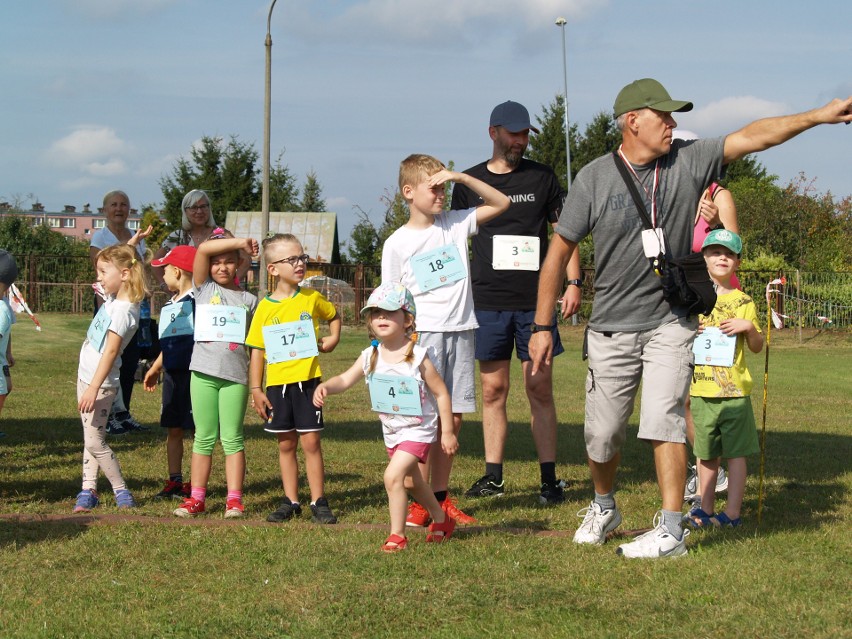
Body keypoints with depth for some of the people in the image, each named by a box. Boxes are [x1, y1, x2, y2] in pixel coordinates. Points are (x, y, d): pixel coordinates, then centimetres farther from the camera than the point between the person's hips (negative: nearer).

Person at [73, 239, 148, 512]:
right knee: (90, 438, 10)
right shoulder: (113, 297, 4)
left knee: (95, 441, -7)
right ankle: (88, 489, 14)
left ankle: (121, 491, 2)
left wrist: (94, 388, -27)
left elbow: (111, 350, -25)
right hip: (86, 376, 9)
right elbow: (118, 259, 24)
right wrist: (132, 243, 15)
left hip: (100, 382, -9)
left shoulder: (123, 311, -22)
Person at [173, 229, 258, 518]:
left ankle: (234, 500, 4)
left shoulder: (248, 300, 10)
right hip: (204, 372, 0)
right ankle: (196, 498, 10)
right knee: (204, 438, 5)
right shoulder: (204, 288, 8)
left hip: (236, 375, 0)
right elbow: (203, 250, -7)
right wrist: (240, 242, -11)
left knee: (232, 438, 1)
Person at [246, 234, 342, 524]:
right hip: (277, 383, 1)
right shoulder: (265, 307, -1)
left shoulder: (312, 298, 1)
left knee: (311, 442, -1)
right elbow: (257, 350, 2)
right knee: (286, 445, 10)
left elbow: (334, 315, 22)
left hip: (307, 380, -1)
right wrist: (256, 389, -1)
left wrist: (332, 340, 4)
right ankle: (290, 500, 19)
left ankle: (318, 501, 6)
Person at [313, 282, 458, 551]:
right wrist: (325, 386, -31)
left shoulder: (417, 357, -19)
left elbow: (441, 393, -13)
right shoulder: (370, 356, -5)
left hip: (417, 429, -7)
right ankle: (441, 520, 47)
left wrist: (447, 431, -12)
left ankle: (397, 535, -10)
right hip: (391, 431, 7)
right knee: (411, 480, 23)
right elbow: (346, 379, -9)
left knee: (393, 475, -23)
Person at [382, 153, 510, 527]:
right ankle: (418, 502, 1)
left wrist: (460, 177, 1)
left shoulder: (455, 224, 9)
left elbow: (501, 203, 12)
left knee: (453, 419, 7)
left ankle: (440, 497, 16)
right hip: (423, 334, -4)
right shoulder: (397, 244, 0)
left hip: (461, 332, 4)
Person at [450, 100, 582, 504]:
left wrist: (574, 281, -2)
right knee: (493, 390, 5)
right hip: (487, 301, 1)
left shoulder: (542, 177, 7)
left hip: (536, 300, -1)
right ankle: (493, 476, 12)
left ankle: (549, 478, 3)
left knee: (540, 390, -1)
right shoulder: (469, 182, 8)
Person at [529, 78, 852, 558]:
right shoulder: (594, 179, -5)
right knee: (602, 436, 6)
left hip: (671, 323, 0)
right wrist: (543, 326, -2)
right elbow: (559, 251, -1)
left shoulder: (690, 162, -1)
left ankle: (671, 531, -6)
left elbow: (753, 137, -5)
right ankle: (604, 508, 35)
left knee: (664, 420, -13)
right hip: (612, 328, 0)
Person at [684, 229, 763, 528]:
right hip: (700, 389, 2)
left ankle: (732, 512, 5)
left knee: (736, 452, 0)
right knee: (706, 453, 10)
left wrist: (749, 326, -10)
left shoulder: (743, 302, 4)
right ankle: (705, 508, 19)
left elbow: (757, 347, 8)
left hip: (734, 390, -2)